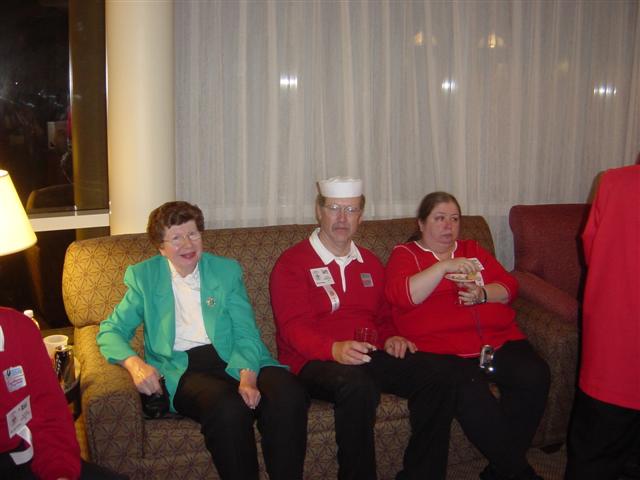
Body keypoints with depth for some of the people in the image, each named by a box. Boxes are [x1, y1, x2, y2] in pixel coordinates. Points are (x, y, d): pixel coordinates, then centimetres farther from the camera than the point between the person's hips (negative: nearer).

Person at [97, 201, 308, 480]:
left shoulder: (227, 271, 12)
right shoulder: (144, 277, 10)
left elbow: (246, 333, 4)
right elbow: (110, 331, 7)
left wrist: (247, 378, -16)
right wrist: (134, 363, -16)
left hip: (234, 362, 2)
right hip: (181, 368, -2)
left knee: (288, 394, -29)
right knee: (228, 407, -35)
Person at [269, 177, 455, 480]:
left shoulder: (370, 263, 21)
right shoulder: (292, 263, 1)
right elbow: (294, 328, -10)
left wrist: (391, 339, 5)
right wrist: (335, 349, -28)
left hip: (371, 357, 5)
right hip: (315, 362, -5)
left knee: (436, 381, -21)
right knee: (358, 387, -38)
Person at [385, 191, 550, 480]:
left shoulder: (472, 250, 27)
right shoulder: (405, 254, 13)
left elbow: (509, 287, 16)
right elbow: (400, 296, -8)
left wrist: (483, 294, -5)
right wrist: (443, 266, -16)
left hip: (498, 340, 5)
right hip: (442, 349, -4)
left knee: (535, 375, -23)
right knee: (469, 391, -33)